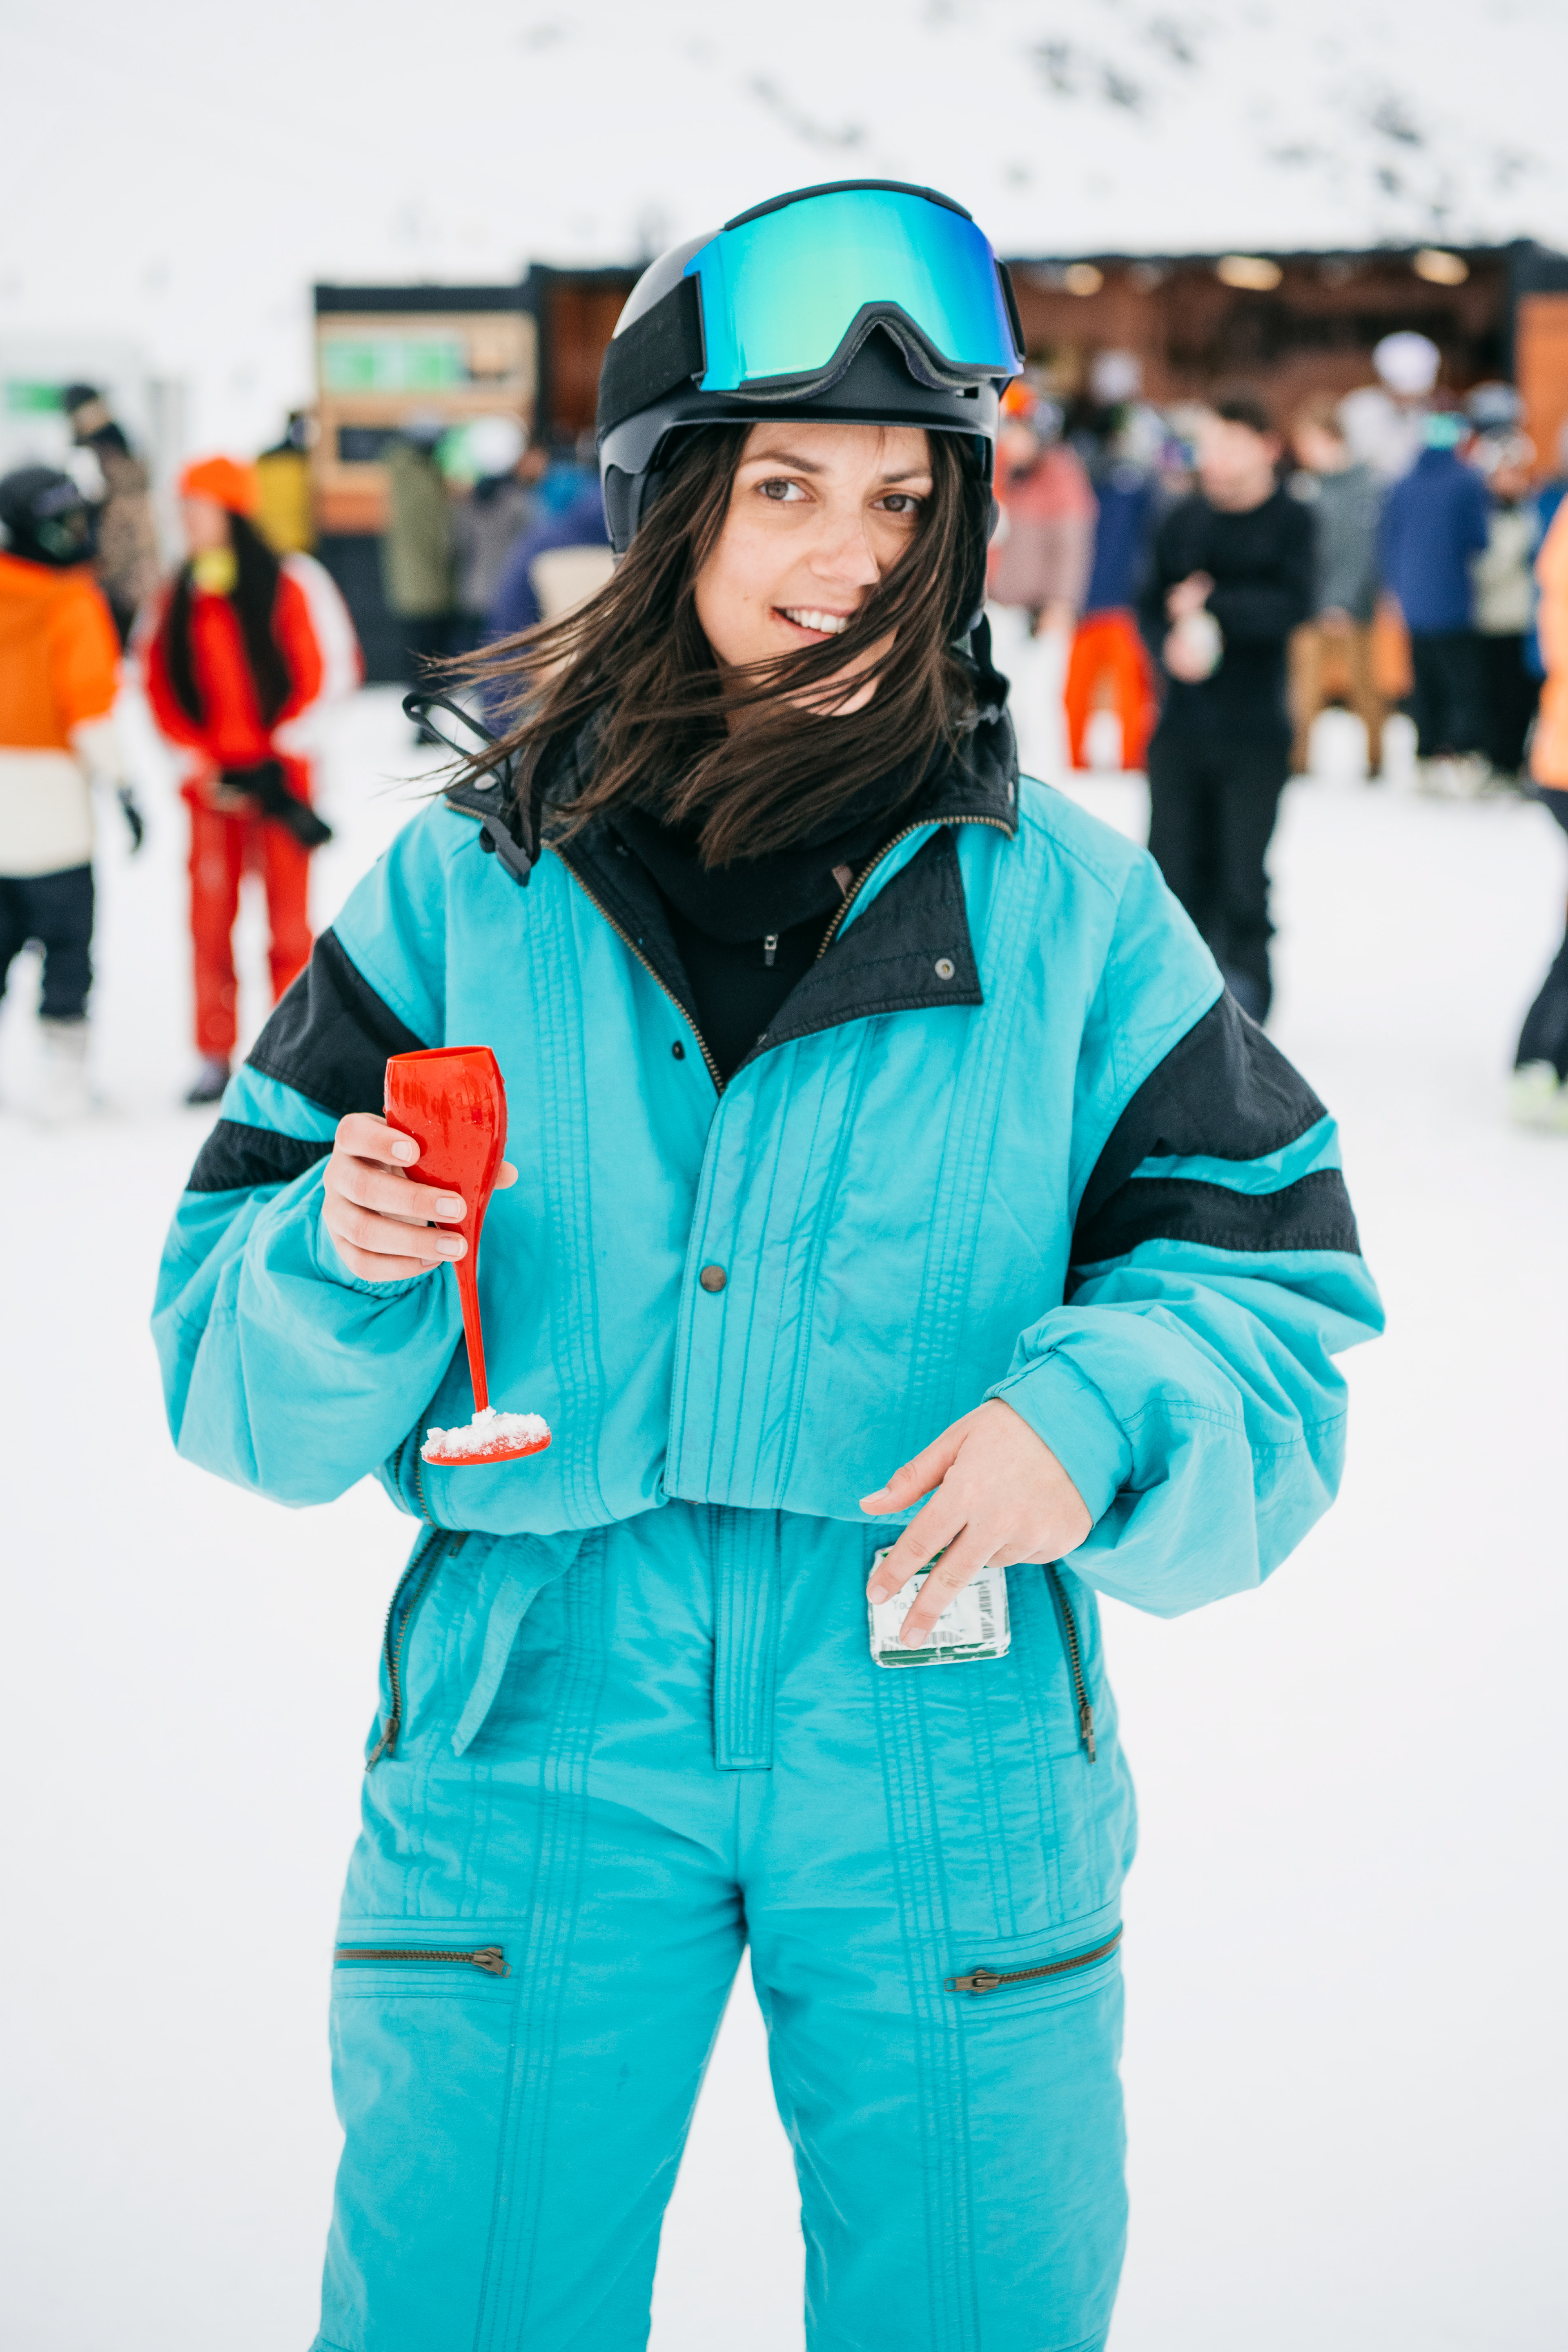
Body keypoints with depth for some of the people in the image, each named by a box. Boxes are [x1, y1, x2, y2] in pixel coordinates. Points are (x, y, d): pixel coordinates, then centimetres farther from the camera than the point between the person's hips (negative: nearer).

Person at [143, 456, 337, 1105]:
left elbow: (313, 680, -4)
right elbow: (163, 691, 8)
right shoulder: (179, 598, 8)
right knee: (211, 918, 2)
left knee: (288, 919, 0)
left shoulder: (284, 588, -4)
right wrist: (205, 762, -3)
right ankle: (215, 1056, 10)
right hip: (211, 782, 3)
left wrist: (274, 759, -9)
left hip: (278, 778, -3)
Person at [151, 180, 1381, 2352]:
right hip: (539, 1714, 0)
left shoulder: (1065, 904, 2)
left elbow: (1269, 1297, 3)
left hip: (943, 1741, 0)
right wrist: (344, 1267, -15)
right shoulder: (468, 889, 3)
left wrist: (1091, 1417, -17)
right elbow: (242, 1376, 7)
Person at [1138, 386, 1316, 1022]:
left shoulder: (1290, 521, 0)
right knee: (1174, 867, 3)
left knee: (1242, 874, -4)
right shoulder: (1183, 520, 10)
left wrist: (1211, 605, -12)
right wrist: (1172, 644, -9)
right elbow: (1153, 606, 10)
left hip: (1254, 731, -3)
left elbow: (1291, 605, -13)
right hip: (1182, 725, 3)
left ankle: (1243, 989, 6)